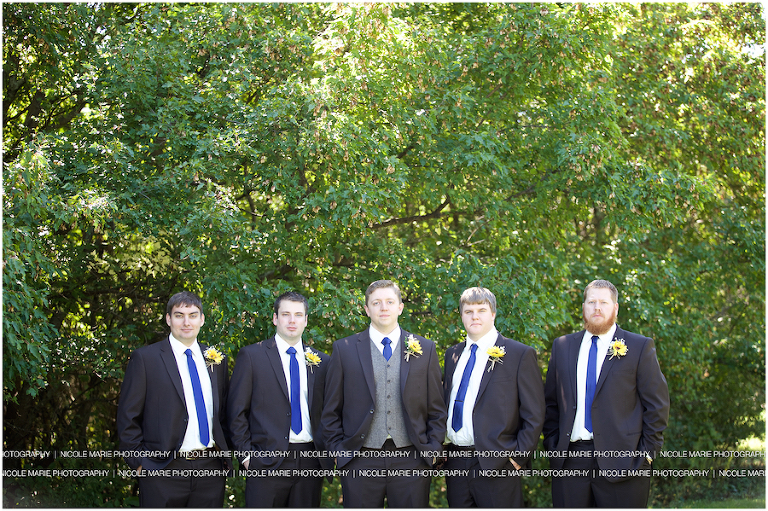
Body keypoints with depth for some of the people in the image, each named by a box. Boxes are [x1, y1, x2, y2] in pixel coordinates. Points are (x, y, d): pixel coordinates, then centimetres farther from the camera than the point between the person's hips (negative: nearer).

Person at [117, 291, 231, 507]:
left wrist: (225, 456, 9)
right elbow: (128, 418, -2)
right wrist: (140, 463, -7)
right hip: (163, 472, -4)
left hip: (211, 469, 4)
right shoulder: (145, 358, -2)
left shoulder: (216, 359, 11)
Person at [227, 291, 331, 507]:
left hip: (310, 462, 3)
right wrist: (246, 455, -7)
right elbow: (236, 412, 0)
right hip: (266, 462, -3)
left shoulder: (321, 361, 11)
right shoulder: (251, 356, 1)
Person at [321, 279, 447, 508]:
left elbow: (436, 410, 10)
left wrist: (432, 450, 1)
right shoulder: (344, 349, 5)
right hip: (360, 460, -1)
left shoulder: (425, 349, 8)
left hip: (411, 460, 1)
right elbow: (331, 411, 7)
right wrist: (339, 451, 0)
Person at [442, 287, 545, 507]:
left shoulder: (520, 354, -3)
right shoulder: (452, 354, 14)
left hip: (496, 464, -5)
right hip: (455, 462, 5)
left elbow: (534, 415, -5)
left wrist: (518, 456, -11)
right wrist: (442, 447, 10)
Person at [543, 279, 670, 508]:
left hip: (622, 462, -3)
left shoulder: (640, 347, 1)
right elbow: (550, 402, 16)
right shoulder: (562, 346, 12)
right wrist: (552, 445, 7)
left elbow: (658, 405, 0)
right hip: (569, 460, 3)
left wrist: (646, 453, -5)